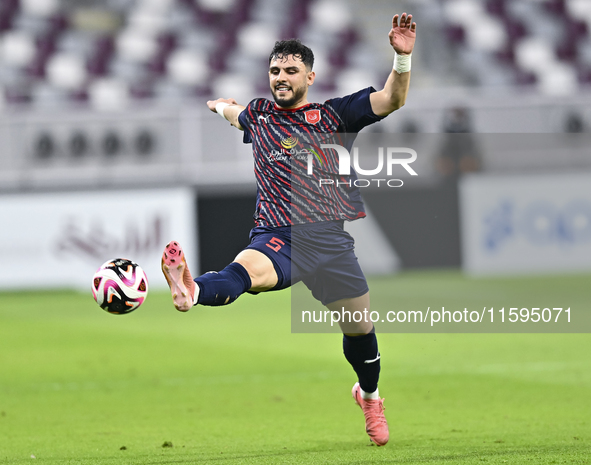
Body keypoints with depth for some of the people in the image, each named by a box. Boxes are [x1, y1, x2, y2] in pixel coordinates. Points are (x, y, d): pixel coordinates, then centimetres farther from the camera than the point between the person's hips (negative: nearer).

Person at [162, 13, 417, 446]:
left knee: (359, 328, 11)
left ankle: (369, 394, 43)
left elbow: (391, 100, -2)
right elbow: (232, 110, 45)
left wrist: (403, 58, -13)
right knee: (244, 271, -36)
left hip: (331, 239, 1)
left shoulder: (333, 114, 10)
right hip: (277, 237, -1)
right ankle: (191, 291, -72)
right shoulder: (258, 114, 16)